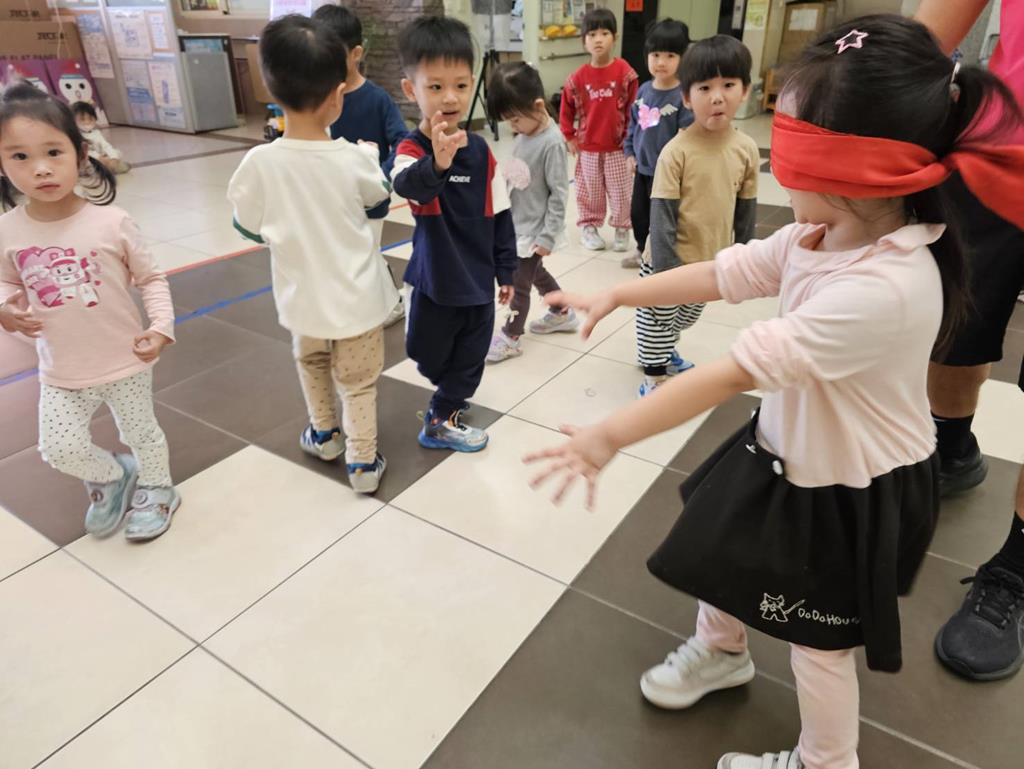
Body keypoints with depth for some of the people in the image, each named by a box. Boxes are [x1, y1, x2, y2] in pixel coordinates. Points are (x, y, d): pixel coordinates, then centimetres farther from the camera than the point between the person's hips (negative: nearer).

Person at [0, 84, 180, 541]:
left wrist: (161, 327, -18)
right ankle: (111, 477, 40)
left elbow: (151, 278, -7)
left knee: (140, 432, 16)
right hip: (61, 371, 3)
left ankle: (156, 490, 44)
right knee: (59, 449, 9)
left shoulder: (110, 222, -17)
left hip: (126, 362, -2)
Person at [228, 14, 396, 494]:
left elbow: (249, 227, -3)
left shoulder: (259, 162, -17)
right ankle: (362, 463, 23)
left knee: (311, 364, 28)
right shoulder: (355, 158, -18)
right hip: (357, 298, -2)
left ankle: (323, 435, 45)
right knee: (358, 382, 15)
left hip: (302, 297, 2)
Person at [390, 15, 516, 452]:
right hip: (434, 280, -3)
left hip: (479, 279, 4)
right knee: (431, 356, 14)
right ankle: (449, 403, 45)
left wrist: (505, 271, 8)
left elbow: (500, 215, 5)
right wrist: (437, 164, -62)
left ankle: (442, 417, 36)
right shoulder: (411, 150, -16)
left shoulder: (481, 151, -3)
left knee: (470, 359, 13)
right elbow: (408, 185, -41)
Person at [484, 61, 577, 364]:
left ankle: (510, 337, 18)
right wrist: (504, 216, 16)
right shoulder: (525, 134, 3)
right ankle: (563, 314, 41)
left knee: (519, 282, 3)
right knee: (535, 273, 22)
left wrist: (547, 236, -21)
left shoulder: (552, 143, -22)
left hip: (535, 228, -9)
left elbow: (558, 194, -21)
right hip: (518, 223, 9)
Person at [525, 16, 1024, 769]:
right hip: (788, 451, 8)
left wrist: (609, 436, -34)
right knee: (724, 547, 26)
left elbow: (736, 370, -38)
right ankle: (721, 650, 58)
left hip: (851, 491, -8)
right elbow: (727, 272, -2)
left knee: (819, 640, 14)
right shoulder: (827, 235, -10)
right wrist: (617, 294, -1)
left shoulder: (882, 288, -37)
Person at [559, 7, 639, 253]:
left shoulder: (625, 72, -10)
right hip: (587, 147, 1)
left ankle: (622, 228, 23)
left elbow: (633, 108, -5)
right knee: (590, 191, 12)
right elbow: (567, 109, 7)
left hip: (618, 146, -1)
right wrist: (569, 137, 5)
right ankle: (588, 226, 28)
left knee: (621, 191, 7)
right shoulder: (578, 78, -5)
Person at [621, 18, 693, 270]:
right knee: (637, 211, 19)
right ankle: (643, 250, 39)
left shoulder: (683, 96, -17)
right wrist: (630, 152, 10)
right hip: (642, 166, 7)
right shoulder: (644, 90, 2)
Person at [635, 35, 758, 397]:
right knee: (657, 320, 10)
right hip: (670, 261, -5)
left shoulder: (747, 149, -5)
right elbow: (662, 214, -18)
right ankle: (654, 376, 30)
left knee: (686, 317, 26)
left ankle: (662, 350, 52)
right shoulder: (676, 151, -20)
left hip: (713, 260, 6)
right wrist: (666, 270, -19)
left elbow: (746, 208, 5)